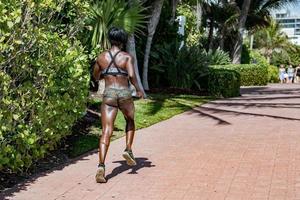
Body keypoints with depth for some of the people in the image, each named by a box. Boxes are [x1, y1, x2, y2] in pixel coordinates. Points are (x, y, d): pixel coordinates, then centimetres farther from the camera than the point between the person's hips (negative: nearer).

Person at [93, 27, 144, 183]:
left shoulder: (101, 57, 8)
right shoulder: (127, 57, -2)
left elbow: (96, 77, 20)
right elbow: (131, 75, -16)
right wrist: (138, 90, -1)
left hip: (108, 94, 1)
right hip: (124, 94, -1)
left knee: (106, 131, -5)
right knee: (130, 121, 30)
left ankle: (101, 166, -18)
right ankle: (128, 149, 16)